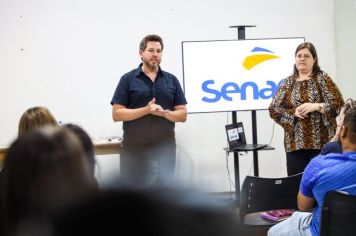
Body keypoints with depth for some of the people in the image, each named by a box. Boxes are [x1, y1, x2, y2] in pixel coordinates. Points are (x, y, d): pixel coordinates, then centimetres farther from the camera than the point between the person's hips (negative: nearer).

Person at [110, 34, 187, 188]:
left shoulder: (171, 80, 10)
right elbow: (117, 114, -6)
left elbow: (182, 114, 7)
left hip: (165, 149, 3)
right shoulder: (128, 79, 1)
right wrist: (146, 110, -18)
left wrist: (165, 113, -14)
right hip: (135, 150, -3)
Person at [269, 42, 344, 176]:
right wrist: (293, 112, -10)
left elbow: (338, 105, -3)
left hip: (321, 143, -2)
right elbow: (273, 109, 6)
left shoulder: (322, 78, 4)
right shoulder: (287, 83, 11)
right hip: (295, 144, 2)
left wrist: (316, 106, -16)